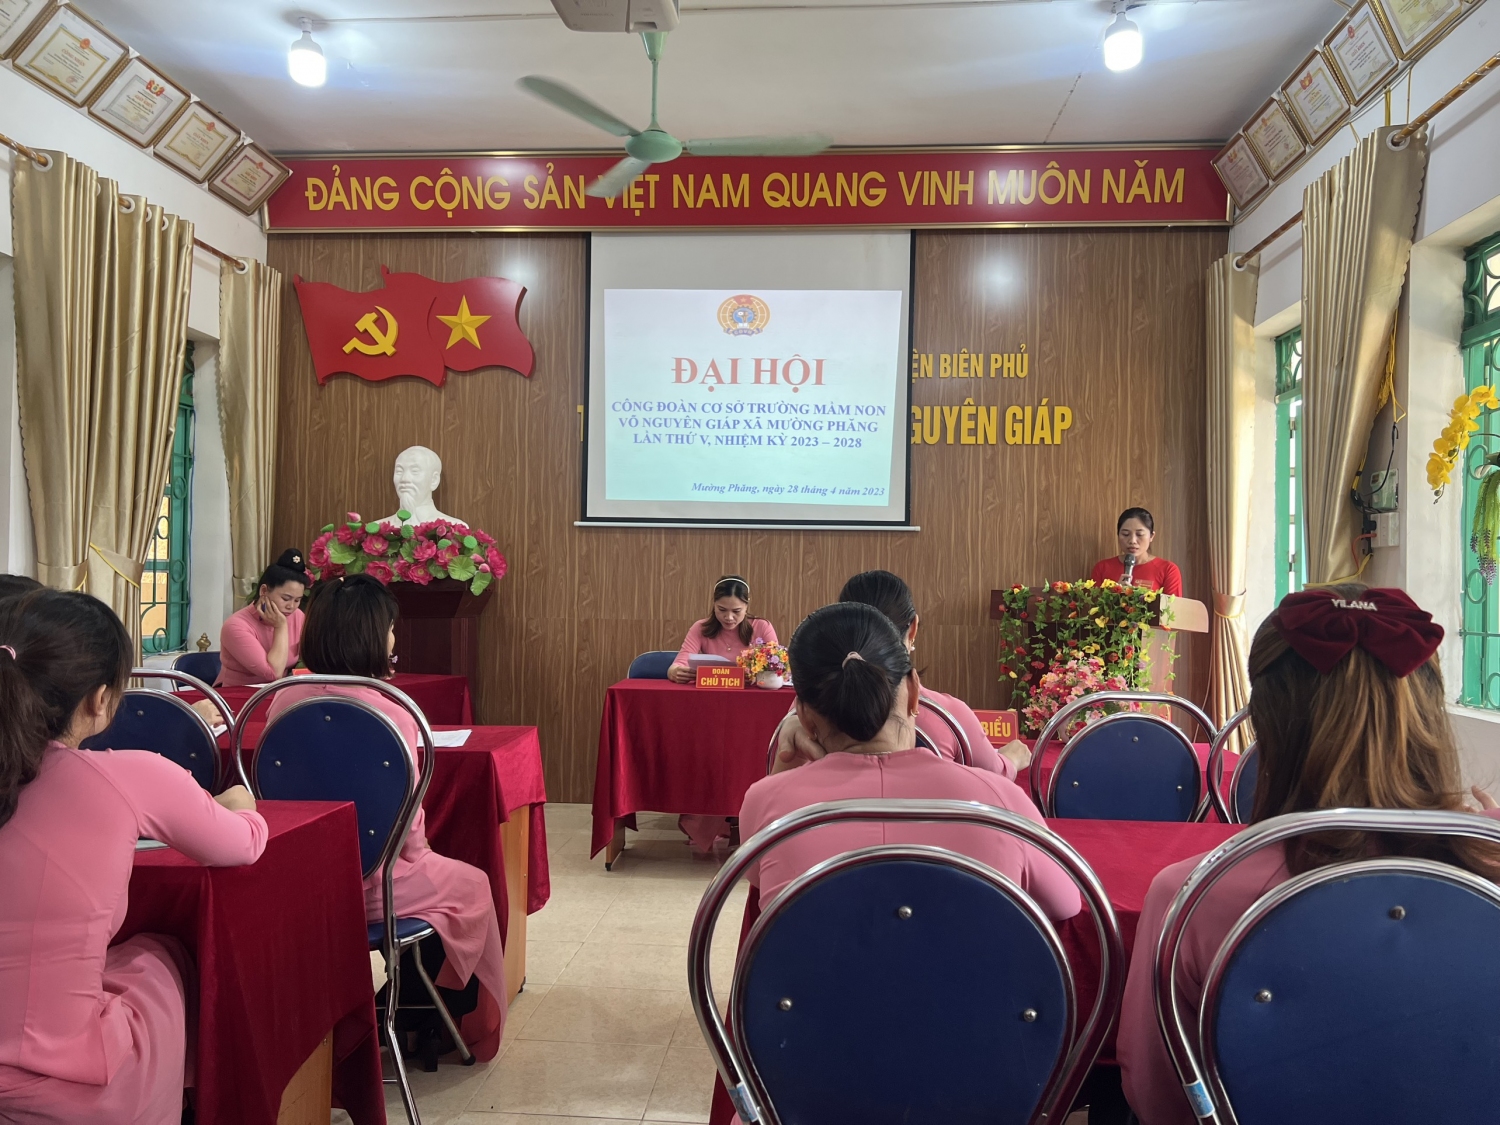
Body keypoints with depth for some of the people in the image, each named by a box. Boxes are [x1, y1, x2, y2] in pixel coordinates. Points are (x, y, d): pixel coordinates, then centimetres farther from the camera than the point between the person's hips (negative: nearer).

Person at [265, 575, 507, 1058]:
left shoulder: (284, 701, -6)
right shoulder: (391, 715, -23)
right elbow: (408, 826, -15)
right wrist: (419, 855, 7)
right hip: (366, 883, -6)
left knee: (433, 869, 32)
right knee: (471, 886, 22)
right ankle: (453, 1021, 39)